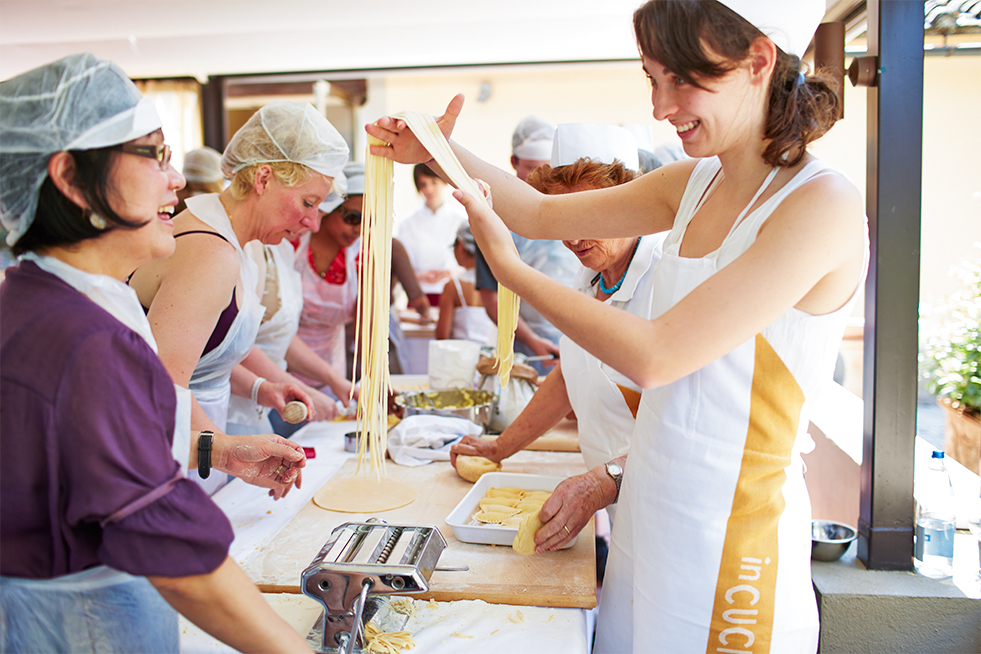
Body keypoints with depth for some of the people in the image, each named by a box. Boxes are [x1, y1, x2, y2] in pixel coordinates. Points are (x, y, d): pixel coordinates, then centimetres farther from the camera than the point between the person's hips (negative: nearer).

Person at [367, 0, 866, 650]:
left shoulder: (824, 205, -20)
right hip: (652, 517, 7)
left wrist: (509, 268, -14)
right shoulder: (694, 186, 5)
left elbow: (652, 356, -23)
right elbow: (543, 213, 12)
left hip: (733, 541, -7)